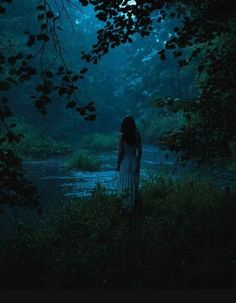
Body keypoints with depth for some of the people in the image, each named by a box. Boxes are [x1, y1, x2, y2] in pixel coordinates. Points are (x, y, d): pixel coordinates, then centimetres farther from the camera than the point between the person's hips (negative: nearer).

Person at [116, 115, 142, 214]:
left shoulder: (122, 135, -12)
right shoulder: (137, 134, -2)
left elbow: (120, 151, -12)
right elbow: (139, 151, 1)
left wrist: (118, 163, -1)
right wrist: (138, 162, 13)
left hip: (125, 162, -3)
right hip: (134, 161, 3)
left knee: (125, 185, 5)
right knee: (134, 185, 13)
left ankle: (127, 207, 8)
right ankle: (133, 206, 22)